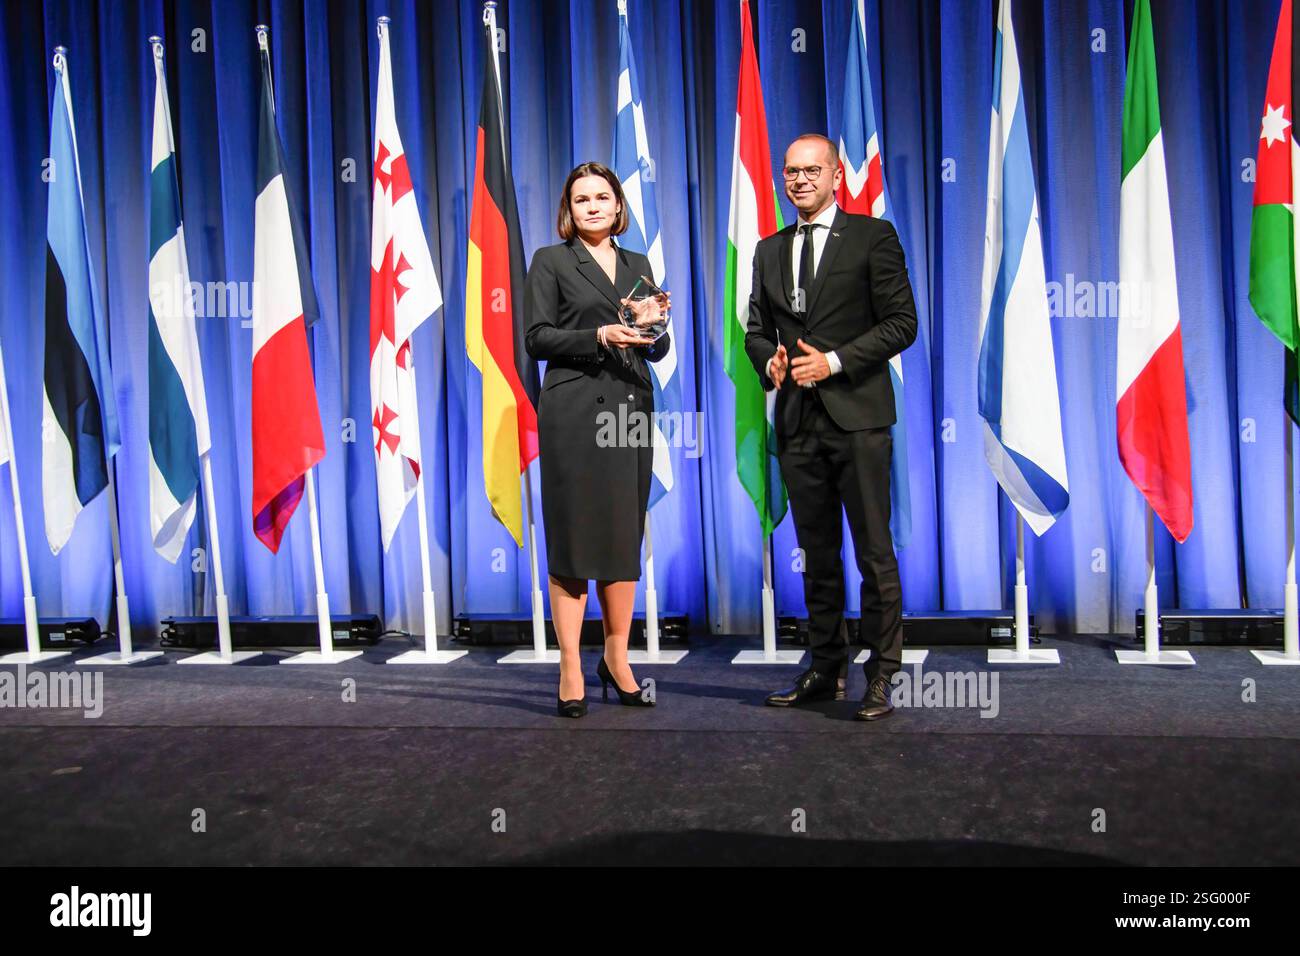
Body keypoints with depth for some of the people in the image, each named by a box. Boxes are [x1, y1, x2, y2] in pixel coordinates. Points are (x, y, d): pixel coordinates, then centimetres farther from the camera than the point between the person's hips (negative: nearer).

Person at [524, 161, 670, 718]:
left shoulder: (637, 265, 19)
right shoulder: (550, 261, 6)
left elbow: (658, 350, 18)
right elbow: (536, 337, -4)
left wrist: (651, 326, -4)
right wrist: (600, 336, -16)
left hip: (630, 410, 5)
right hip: (573, 414, -4)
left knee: (625, 537, 7)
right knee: (572, 538, -3)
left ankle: (617, 659, 18)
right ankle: (571, 671, 3)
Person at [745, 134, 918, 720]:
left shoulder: (872, 236, 1)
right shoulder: (769, 251, 17)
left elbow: (901, 322, -4)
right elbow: (757, 329, 21)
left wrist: (834, 361, -13)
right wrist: (768, 359, -1)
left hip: (857, 415, -5)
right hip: (798, 422, 5)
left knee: (874, 552, -3)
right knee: (817, 553, 11)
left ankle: (880, 677, 7)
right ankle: (826, 670, 20)